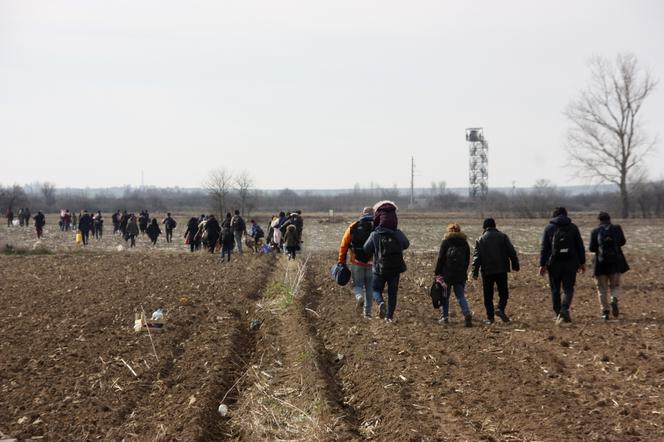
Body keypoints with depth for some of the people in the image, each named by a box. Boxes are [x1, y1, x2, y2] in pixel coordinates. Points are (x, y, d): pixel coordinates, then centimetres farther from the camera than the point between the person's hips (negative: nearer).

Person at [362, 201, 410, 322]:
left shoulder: (374, 235, -15)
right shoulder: (399, 234, -9)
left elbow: (366, 249, -3)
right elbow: (406, 244, 8)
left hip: (380, 269, -2)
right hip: (396, 269, 2)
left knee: (376, 289, 15)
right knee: (392, 293, 15)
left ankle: (380, 302, -15)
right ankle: (389, 316, 13)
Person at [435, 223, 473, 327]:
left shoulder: (446, 242, -3)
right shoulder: (465, 243, 9)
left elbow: (440, 259, -6)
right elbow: (467, 260, 11)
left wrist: (436, 273, -1)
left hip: (447, 274, -3)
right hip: (461, 275, 3)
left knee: (444, 296, 11)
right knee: (461, 296, 4)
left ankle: (444, 317, 13)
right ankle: (467, 314, -17)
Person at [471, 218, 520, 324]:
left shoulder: (480, 239, 4)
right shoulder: (503, 236, 5)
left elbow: (476, 256, -3)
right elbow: (511, 252, 2)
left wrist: (475, 271, -5)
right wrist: (515, 265, 9)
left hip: (487, 271, 0)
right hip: (501, 270, 0)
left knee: (488, 295, 6)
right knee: (503, 293, 8)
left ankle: (490, 317, 2)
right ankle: (500, 308, -17)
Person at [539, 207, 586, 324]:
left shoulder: (549, 228, 3)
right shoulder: (573, 227, 5)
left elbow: (544, 248, -1)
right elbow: (580, 246, 5)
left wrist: (542, 265, 1)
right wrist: (582, 262, 10)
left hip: (554, 264, 0)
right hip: (570, 263, 0)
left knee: (555, 290, 10)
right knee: (568, 288, 4)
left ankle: (558, 315, 12)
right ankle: (564, 309, -20)